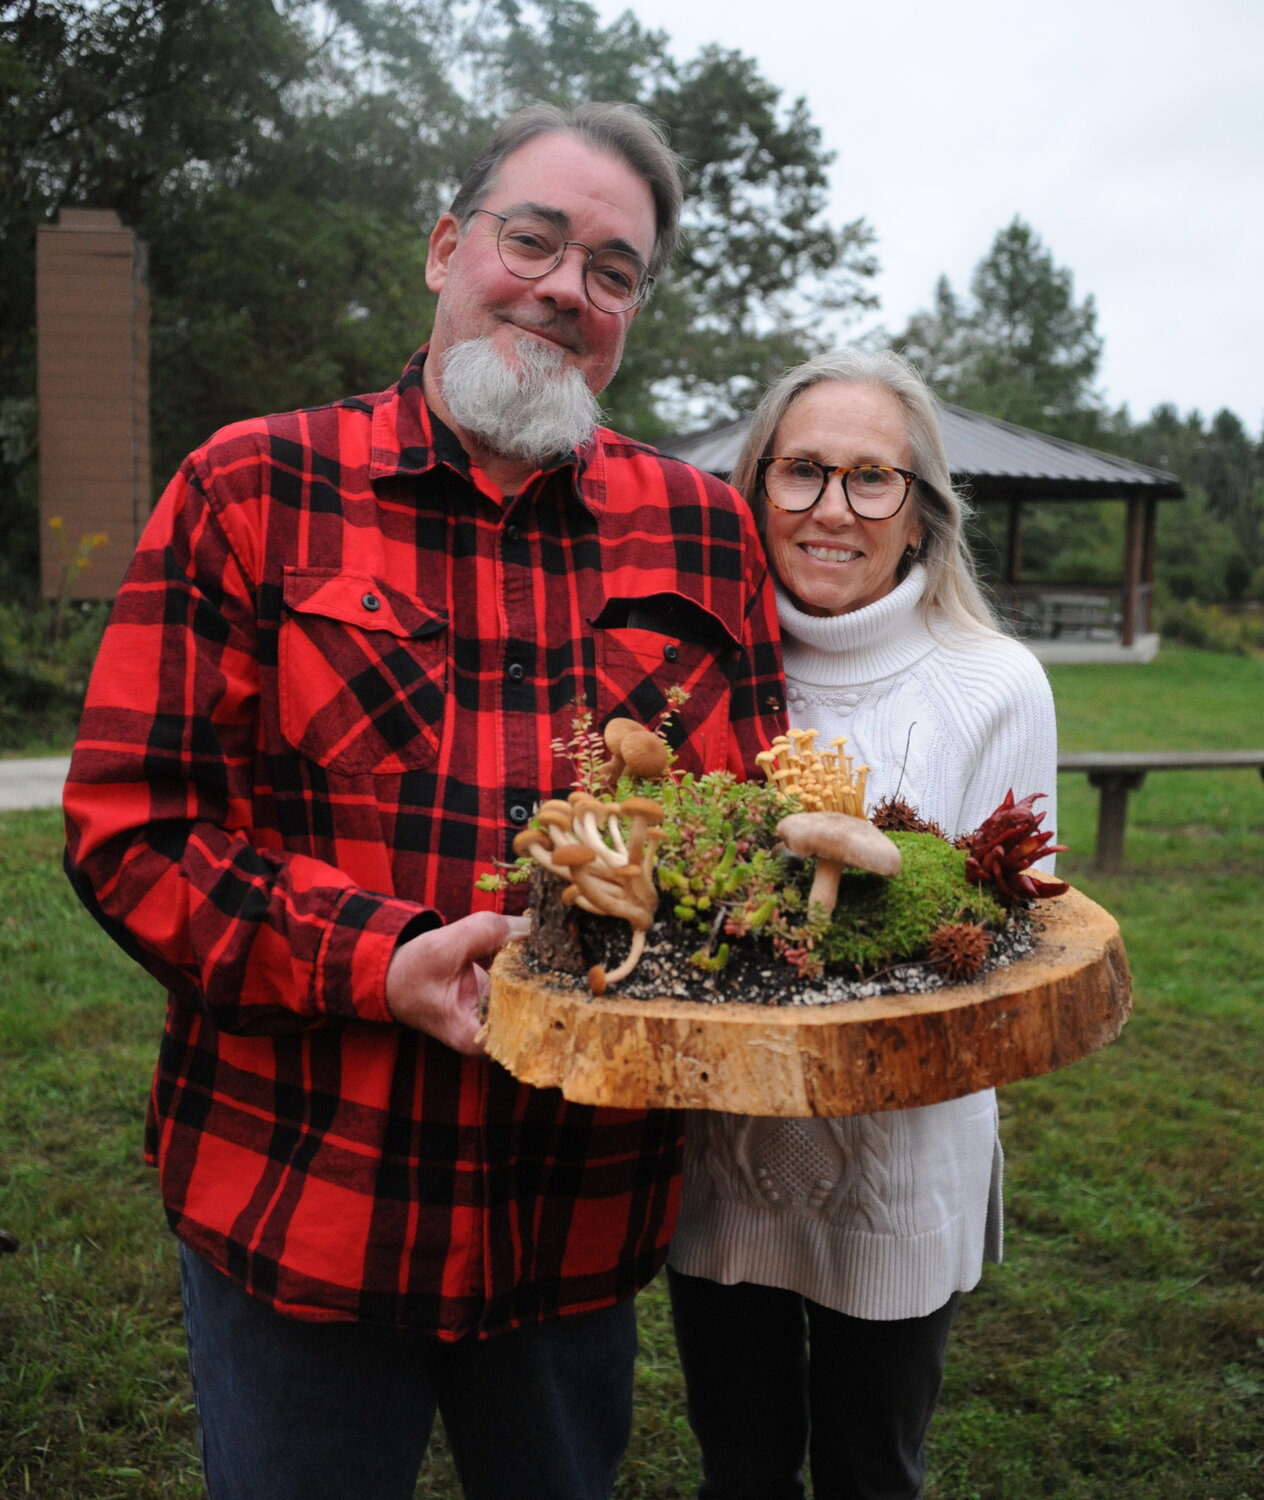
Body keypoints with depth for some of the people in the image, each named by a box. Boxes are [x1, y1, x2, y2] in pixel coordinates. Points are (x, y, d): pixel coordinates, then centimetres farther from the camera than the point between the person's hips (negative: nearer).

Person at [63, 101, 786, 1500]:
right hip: (296, 1212, -2)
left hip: (586, 1225, 3)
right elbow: (128, 819, -8)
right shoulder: (250, 490, -5)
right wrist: (377, 964, -22)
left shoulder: (703, 529, 3)